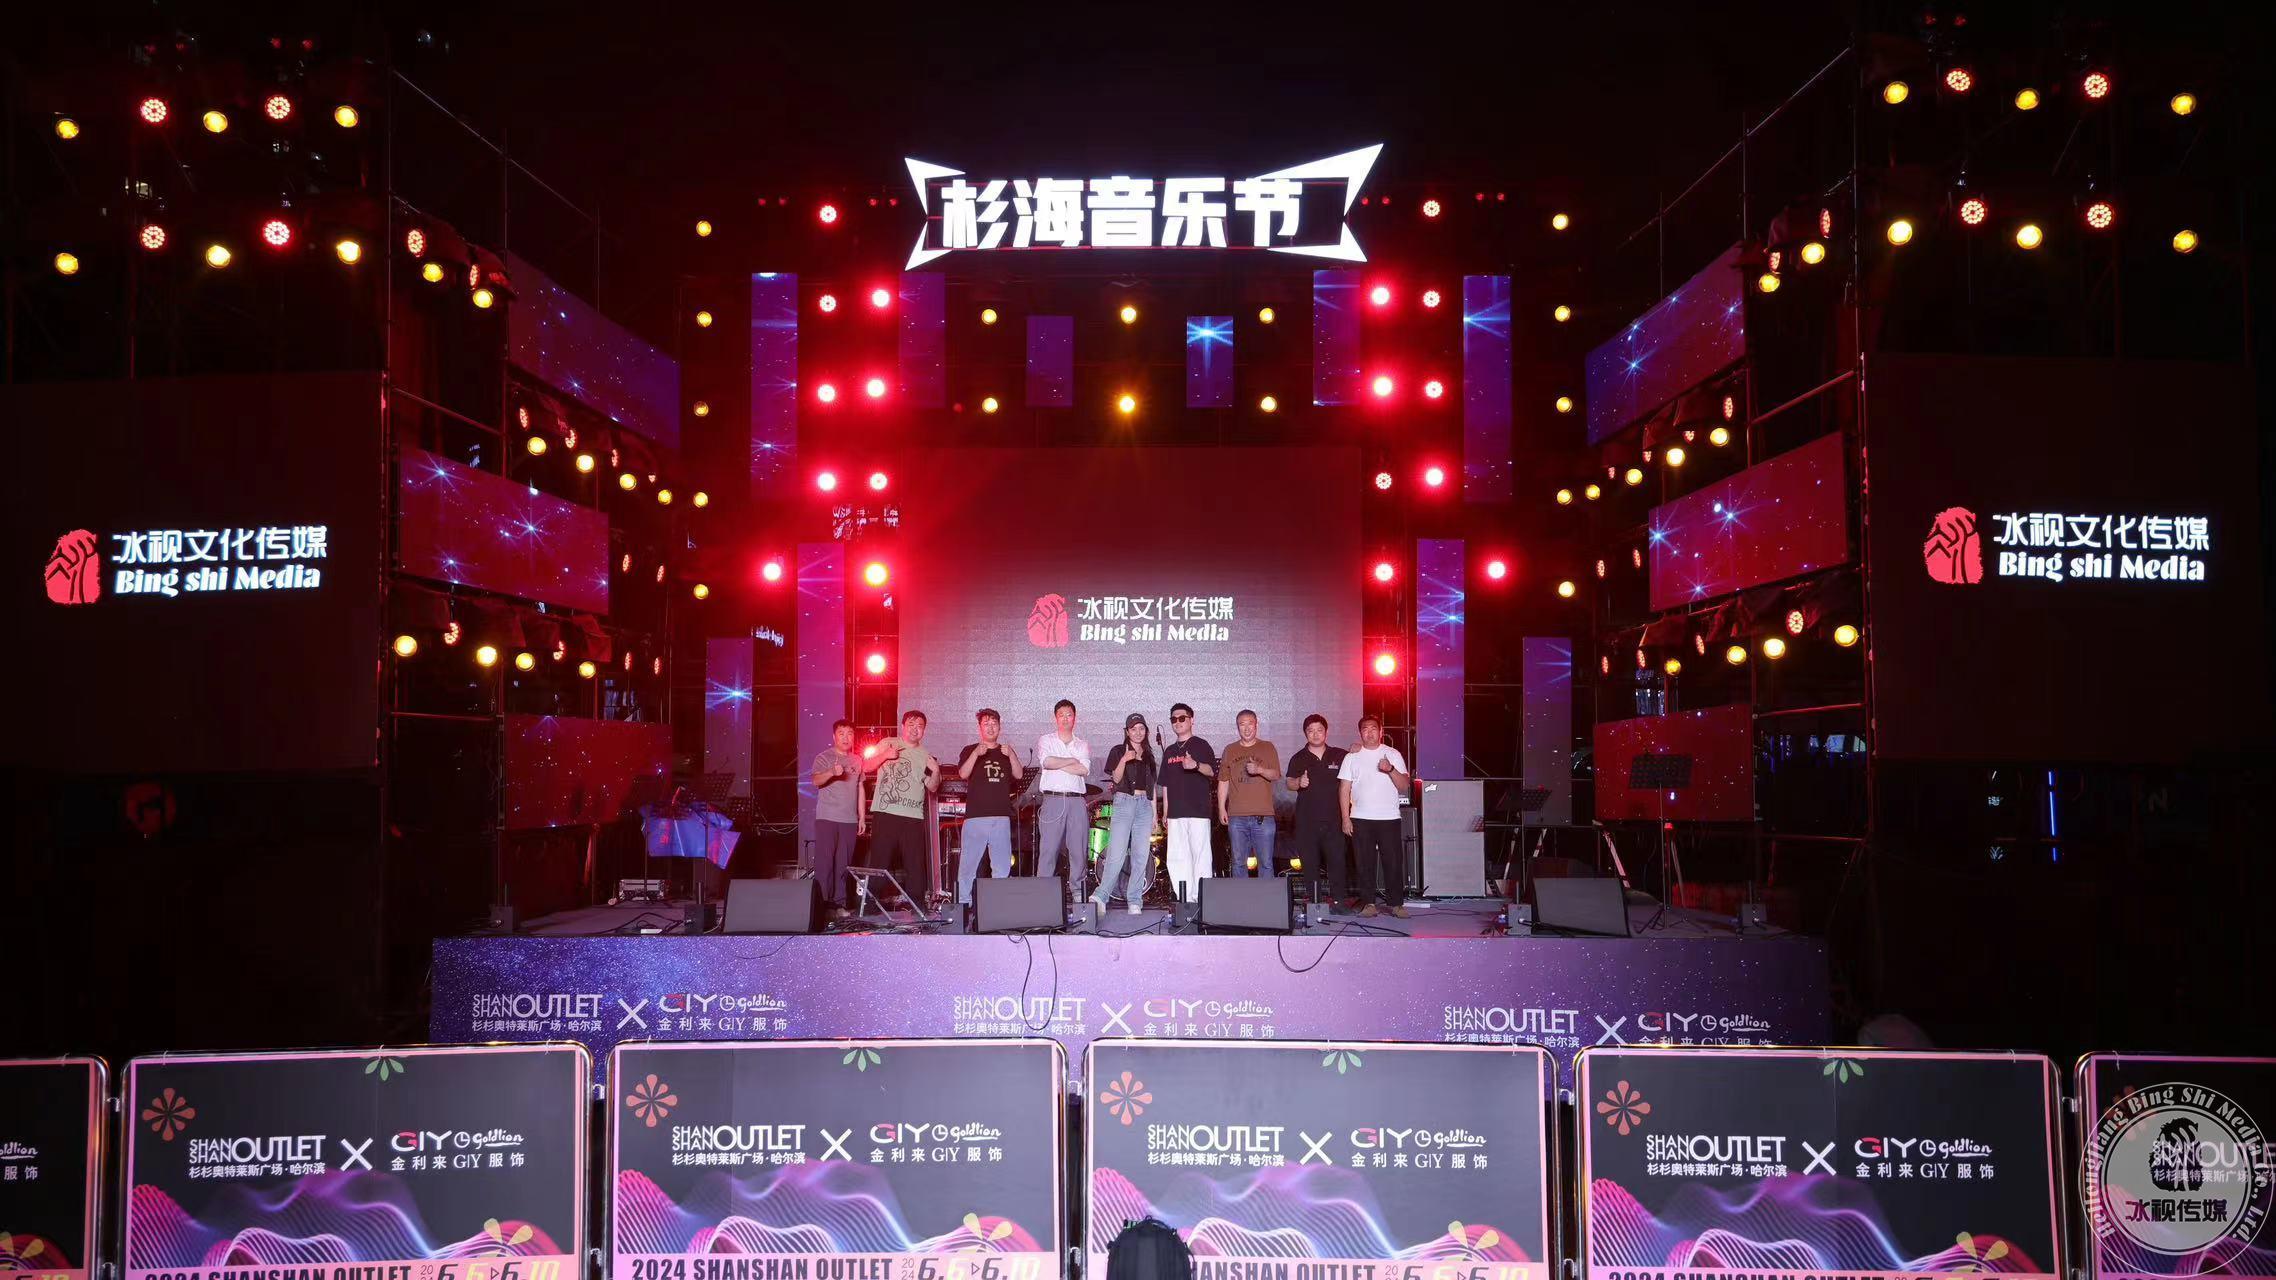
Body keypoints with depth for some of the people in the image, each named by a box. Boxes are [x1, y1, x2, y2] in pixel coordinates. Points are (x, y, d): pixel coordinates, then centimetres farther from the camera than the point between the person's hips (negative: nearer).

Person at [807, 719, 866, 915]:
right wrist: (832, 773, -36)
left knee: (843, 864, 4)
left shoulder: (857, 761, 16)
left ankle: (839, 904, 7)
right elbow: (816, 781, -16)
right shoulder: (824, 757, 0)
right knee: (825, 862, -7)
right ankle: (822, 903, -6)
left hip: (850, 820, 5)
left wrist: (862, 817, 14)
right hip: (827, 818, -4)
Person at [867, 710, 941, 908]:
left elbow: (932, 786, 15)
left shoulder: (926, 756, 16)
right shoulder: (888, 744, 9)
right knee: (880, 859, -4)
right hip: (885, 812, -2)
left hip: (913, 816, 2)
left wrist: (936, 771, -4)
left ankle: (918, 904, 5)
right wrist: (885, 756, -9)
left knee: (916, 862, -2)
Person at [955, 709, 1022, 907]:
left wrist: (1011, 756, -12)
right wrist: (976, 754, -20)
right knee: (968, 862, -6)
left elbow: (1019, 775, 4)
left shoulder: (1006, 752, 18)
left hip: (1001, 816, 2)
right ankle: (964, 902, -1)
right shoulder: (970, 751, 10)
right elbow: (963, 774, -6)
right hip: (975, 816, -2)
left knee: (1002, 864, 0)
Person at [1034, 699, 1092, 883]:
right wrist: (1072, 761, 0)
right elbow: (1046, 762, -9)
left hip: (1077, 801, 2)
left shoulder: (1083, 745, 16)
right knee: (1048, 849, -7)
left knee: (1078, 851, 0)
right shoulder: (1045, 741, 11)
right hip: (1053, 799, -2)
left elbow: (1084, 770, -2)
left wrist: (1056, 764, -4)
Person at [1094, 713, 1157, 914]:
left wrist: (1155, 815, 13)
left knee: (1141, 856, -1)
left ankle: (1135, 901, 2)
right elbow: (1116, 778, -2)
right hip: (1124, 802, -4)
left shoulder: (1148, 755, 17)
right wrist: (1124, 760, -19)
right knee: (1116, 853, -13)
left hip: (1144, 805, 4)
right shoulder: (1118, 751, 7)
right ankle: (1101, 896, -14)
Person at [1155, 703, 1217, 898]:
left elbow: (1212, 772, -12)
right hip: (1175, 814, 6)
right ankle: (1184, 902, 7)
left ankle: (1201, 901, -5)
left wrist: (1196, 765, -32)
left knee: (1200, 857, -8)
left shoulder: (1201, 745, 3)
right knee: (1175, 860, 2)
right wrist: (1165, 812, 18)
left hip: (1198, 811, -6)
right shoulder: (1170, 751, 20)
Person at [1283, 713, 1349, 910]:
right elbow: (1289, 784, 2)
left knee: (1336, 860, -6)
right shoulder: (1298, 759, 8)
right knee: (1310, 863, 1)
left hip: (1333, 818, 0)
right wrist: (1299, 782, -18)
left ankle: (1337, 900, 1)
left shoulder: (1339, 756, 8)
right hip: (1307, 820, 0)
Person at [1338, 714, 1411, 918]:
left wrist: (1391, 769, -14)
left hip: (1389, 818, -1)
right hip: (1360, 819, 1)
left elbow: (1404, 787, 2)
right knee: (1365, 863, 1)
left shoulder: (1393, 754, 7)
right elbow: (1345, 789, 6)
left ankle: (1396, 903, 5)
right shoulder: (1352, 757, 9)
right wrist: (1345, 818, -2)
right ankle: (1368, 903, 8)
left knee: (1393, 862, -3)